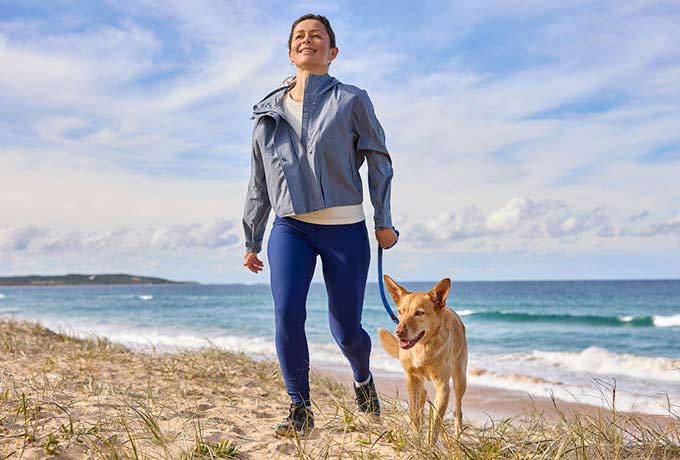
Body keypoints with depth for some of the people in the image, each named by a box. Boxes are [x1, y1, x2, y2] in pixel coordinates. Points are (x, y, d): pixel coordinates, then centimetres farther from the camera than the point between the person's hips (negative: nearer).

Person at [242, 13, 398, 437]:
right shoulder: (269, 110, 13)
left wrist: (384, 221, -5)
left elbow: (378, 160, 4)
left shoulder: (351, 101, 5)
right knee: (287, 313, -18)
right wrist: (252, 241, 18)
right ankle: (300, 411, -1)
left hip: (345, 229, -2)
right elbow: (259, 182, 17)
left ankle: (363, 379, 35)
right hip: (290, 227, 2)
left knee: (346, 328, 1)